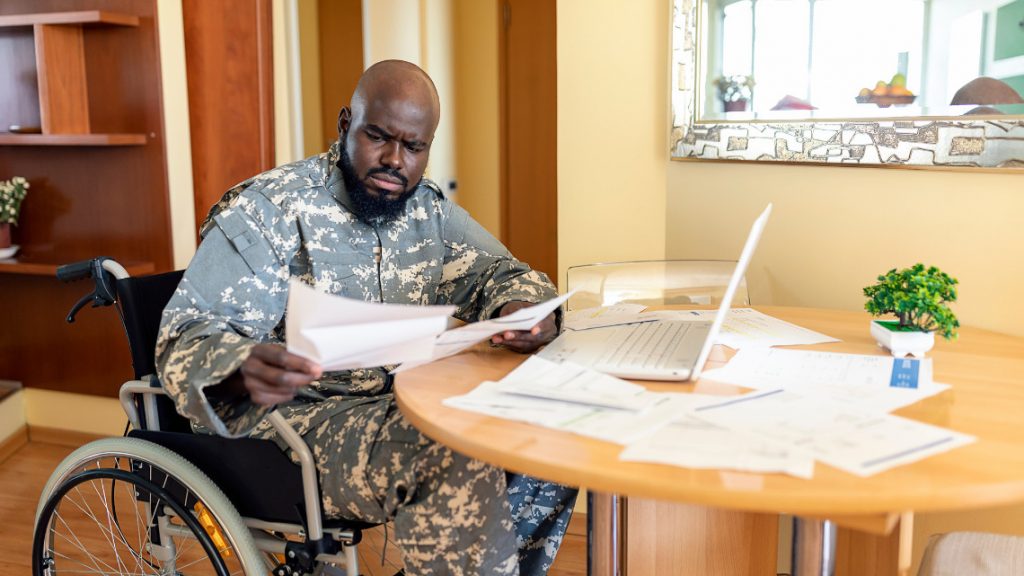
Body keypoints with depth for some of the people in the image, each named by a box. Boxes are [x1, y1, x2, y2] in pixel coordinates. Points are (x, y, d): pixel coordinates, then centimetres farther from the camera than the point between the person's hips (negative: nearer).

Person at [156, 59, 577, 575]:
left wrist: (523, 309, -18)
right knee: (461, 460, -29)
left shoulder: (429, 210, 10)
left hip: (410, 409, 7)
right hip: (297, 417, -6)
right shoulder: (267, 210, -8)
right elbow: (190, 337, -14)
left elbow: (498, 271, 8)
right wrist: (246, 370, -39)